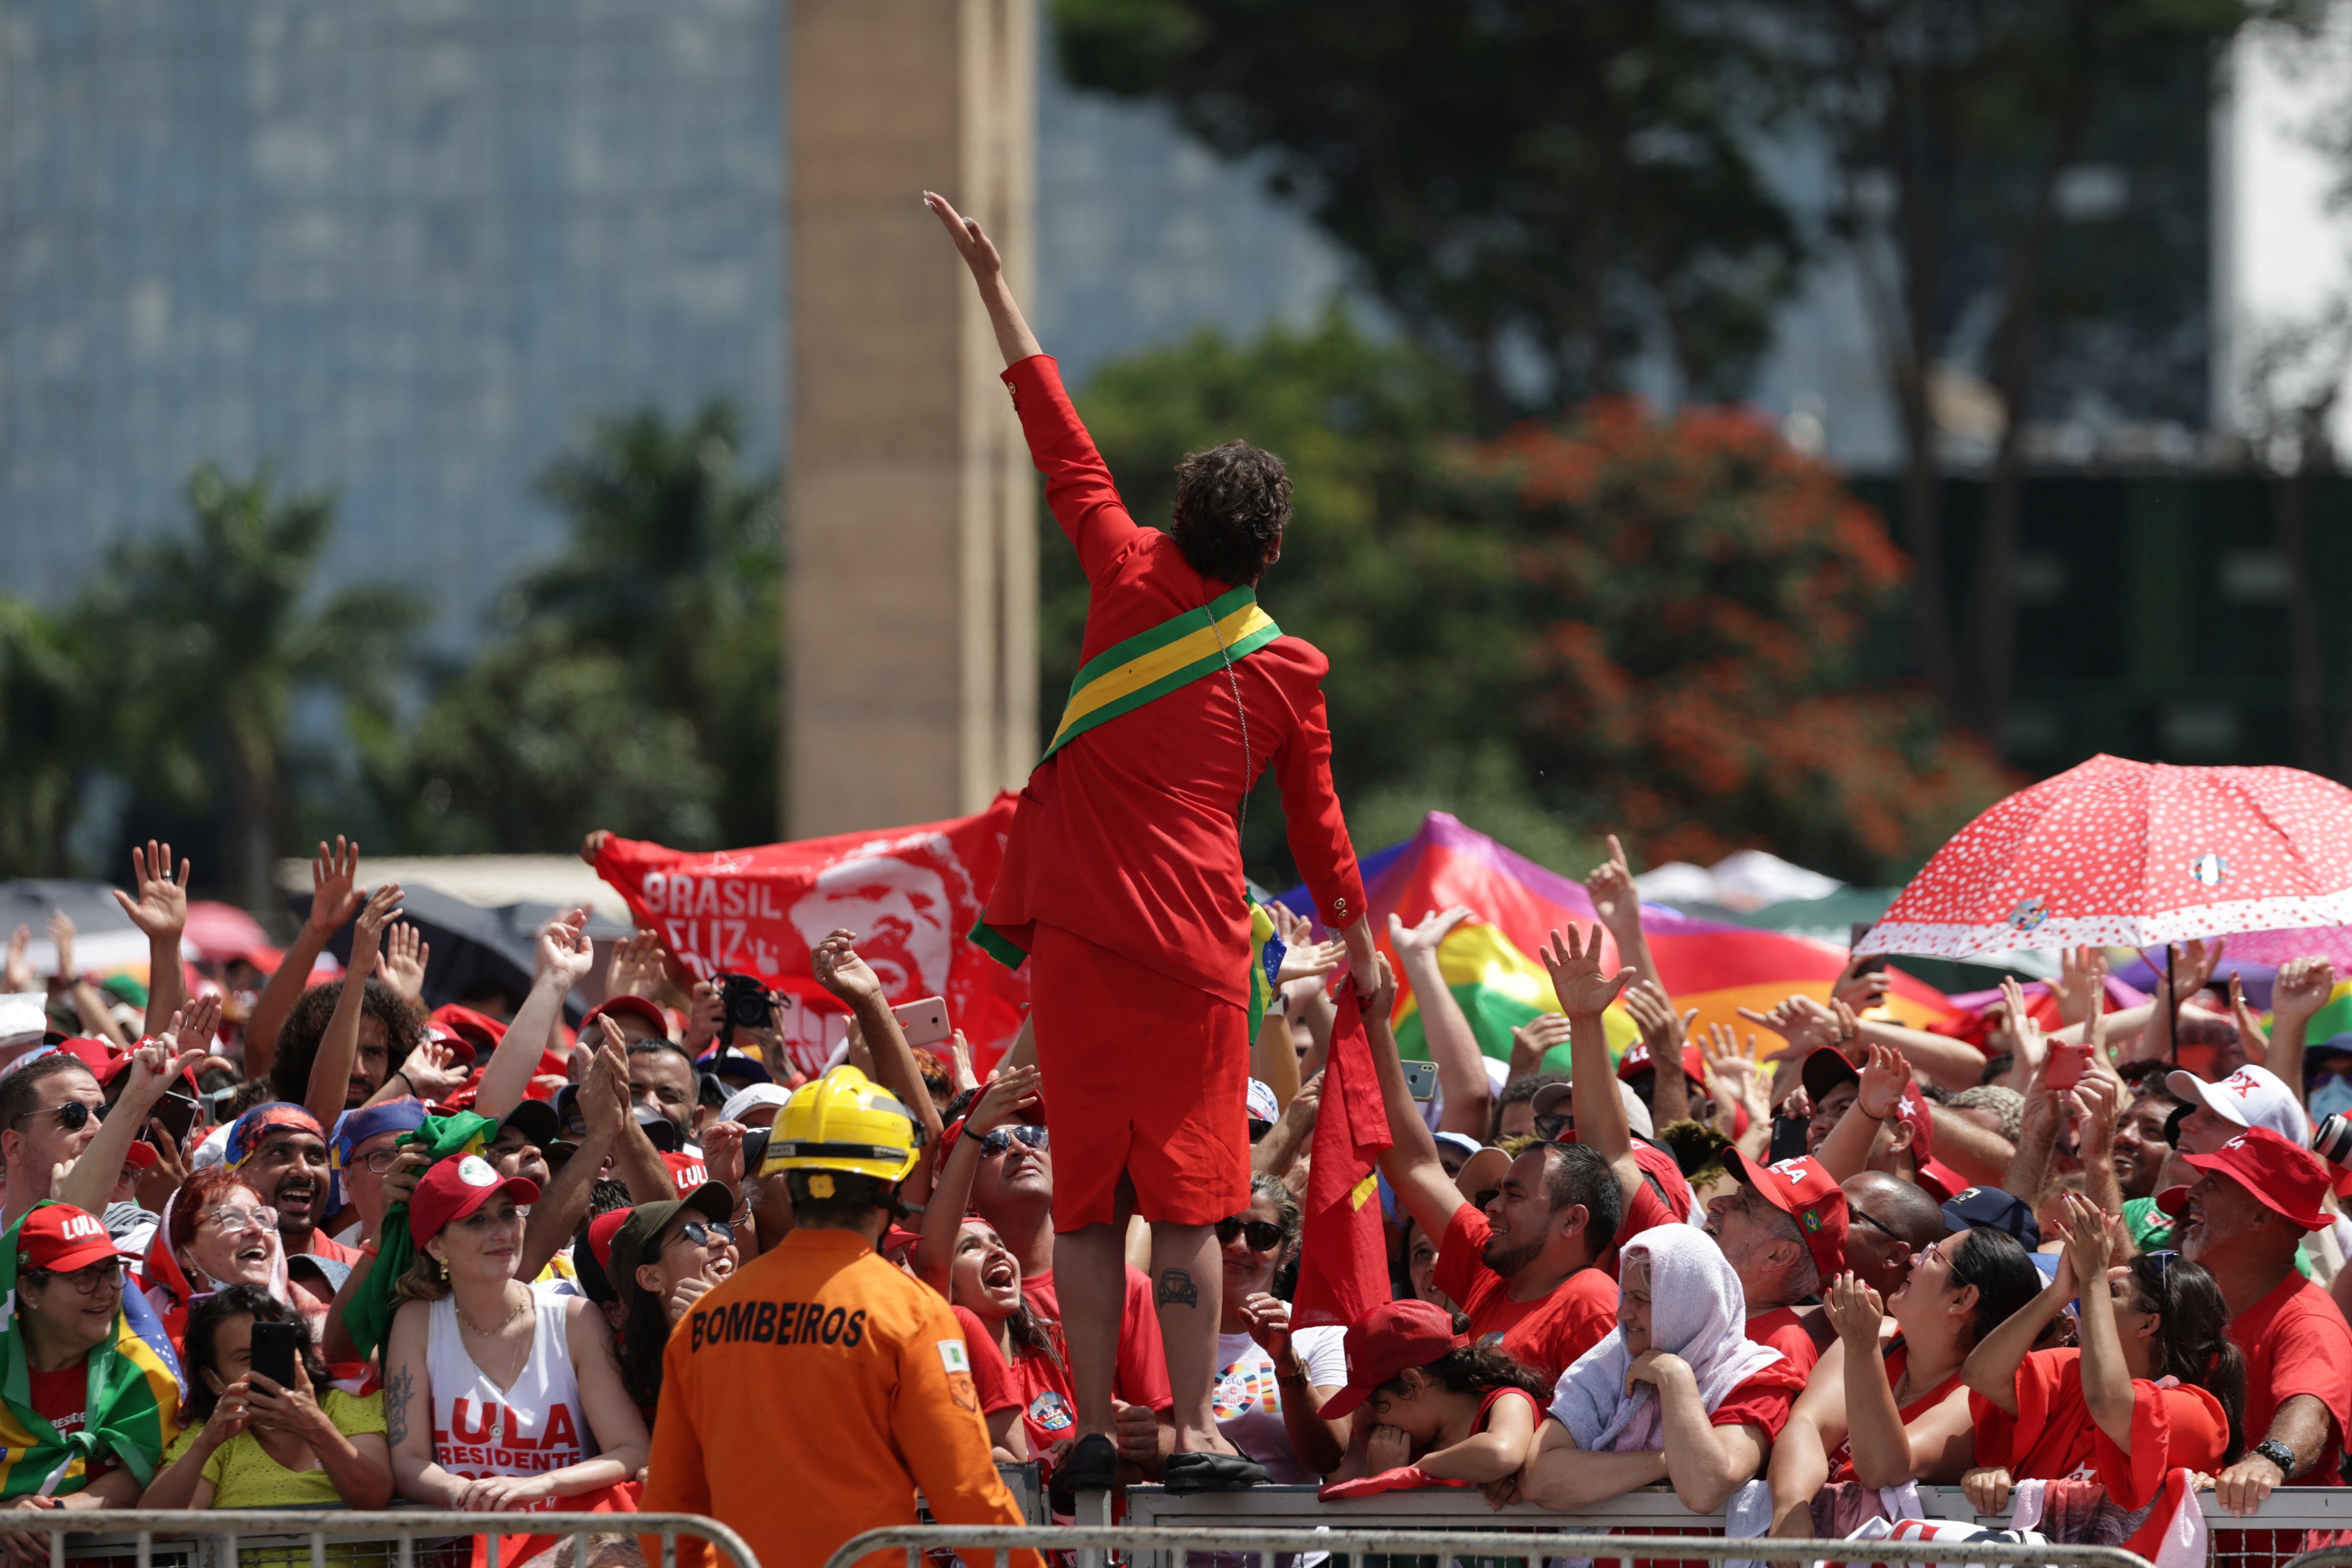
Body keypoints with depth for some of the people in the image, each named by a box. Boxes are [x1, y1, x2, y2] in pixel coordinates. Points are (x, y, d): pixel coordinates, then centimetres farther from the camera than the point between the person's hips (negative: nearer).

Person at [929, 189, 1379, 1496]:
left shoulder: (1133, 581, 1)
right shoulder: (1289, 671, 1)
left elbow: (1064, 448, 7)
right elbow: (1317, 823, 9)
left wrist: (995, 288, 15)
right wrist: (1357, 936, 24)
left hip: (1078, 932, 1)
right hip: (1196, 945, -1)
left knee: (1088, 1190, 4)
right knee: (1186, 1192, 0)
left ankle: (1093, 1427, 2)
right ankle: (1195, 1430, -5)